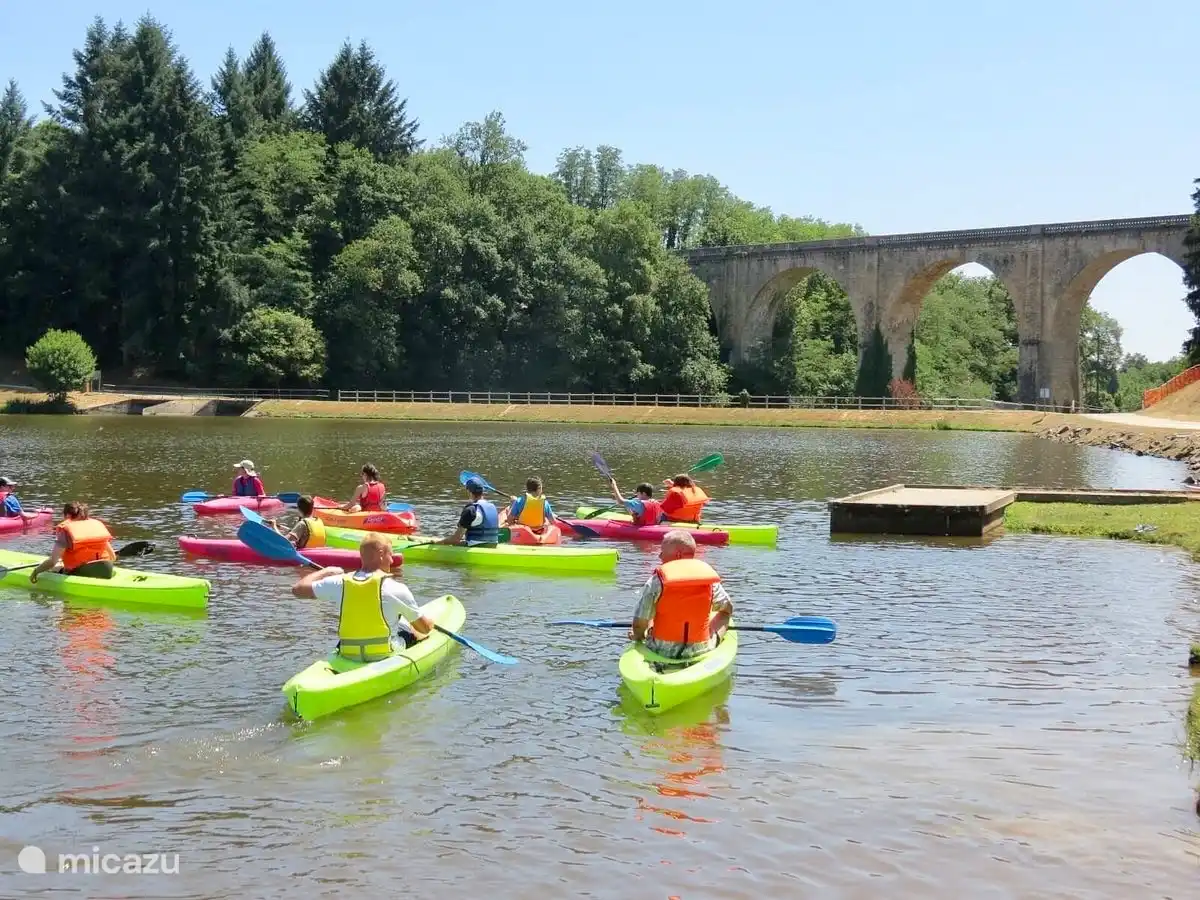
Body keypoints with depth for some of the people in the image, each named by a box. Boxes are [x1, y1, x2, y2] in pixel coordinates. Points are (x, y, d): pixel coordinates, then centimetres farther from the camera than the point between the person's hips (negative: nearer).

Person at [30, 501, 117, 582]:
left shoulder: (65, 528, -2)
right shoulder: (98, 524, 11)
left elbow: (52, 561, -11)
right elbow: (113, 557, 11)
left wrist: (36, 571, 6)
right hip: (105, 573, 5)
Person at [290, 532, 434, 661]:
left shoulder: (341, 583, -6)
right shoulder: (396, 588, -15)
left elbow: (298, 589, 5)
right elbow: (426, 628, -2)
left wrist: (326, 571, 20)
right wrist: (430, 622, 23)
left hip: (348, 656, 4)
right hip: (386, 656, -4)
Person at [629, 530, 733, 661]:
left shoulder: (657, 581, -14)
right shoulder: (709, 577, -5)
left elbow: (639, 624, -12)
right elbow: (728, 609, 12)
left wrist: (638, 636, 13)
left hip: (663, 652, -1)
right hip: (700, 650, 1)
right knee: (721, 615, 27)